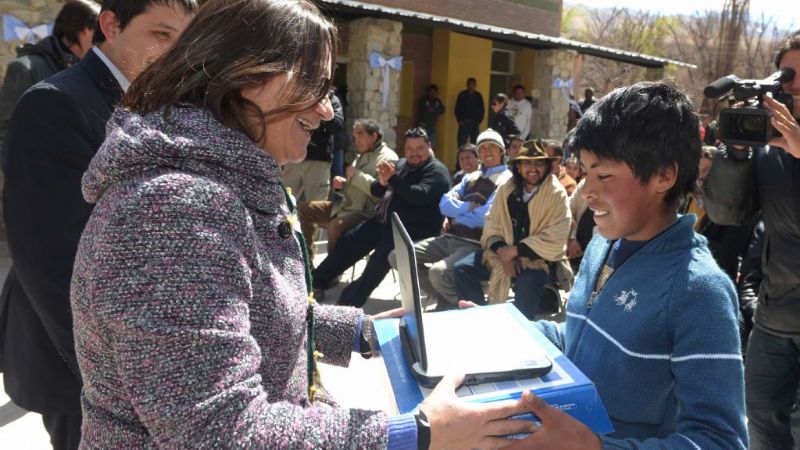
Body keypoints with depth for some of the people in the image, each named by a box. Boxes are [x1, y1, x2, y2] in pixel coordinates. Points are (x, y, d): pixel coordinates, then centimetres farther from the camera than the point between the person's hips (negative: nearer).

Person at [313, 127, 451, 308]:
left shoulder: (437, 171, -7)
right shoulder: (400, 164, 17)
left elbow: (420, 196, -25)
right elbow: (376, 191, 14)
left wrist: (393, 179, -22)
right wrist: (382, 181, -10)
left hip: (414, 228, -8)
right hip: (385, 220, 8)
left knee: (383, 252, -30)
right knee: (350, 240, 4)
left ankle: (354, 298, -22)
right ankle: (318, 280, 16)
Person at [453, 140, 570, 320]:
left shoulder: (557, 194, -9)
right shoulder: (506, 189, 5)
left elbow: (556, 239, -16)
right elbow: (492, 225, 3)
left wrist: (516, 251, -18)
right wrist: (502, 251, -17)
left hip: (538, 258, -4)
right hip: (504, 253, 5)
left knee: (526, 283, -35)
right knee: (461, 269, -11)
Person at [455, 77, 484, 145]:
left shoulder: (478, 96, 9)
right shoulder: (462, 95, 4)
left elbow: (482, 109, 11)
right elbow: (457, 109, 4)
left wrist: (479, 120, 1)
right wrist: (460, 120, -4)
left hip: (475, 123, 2)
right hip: (464, 123, -2)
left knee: (474, 143, 0)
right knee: (462, 142, -7)